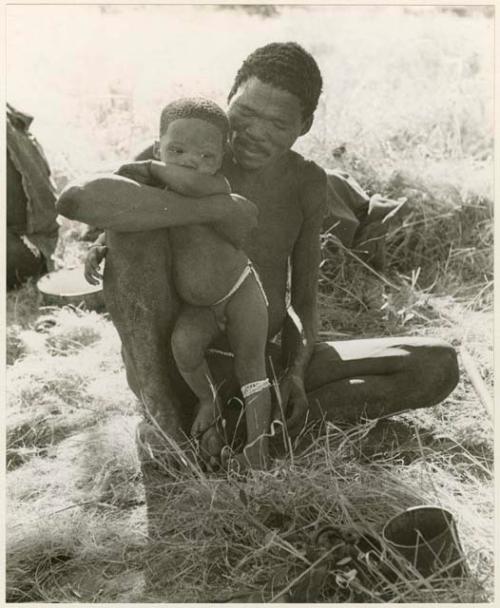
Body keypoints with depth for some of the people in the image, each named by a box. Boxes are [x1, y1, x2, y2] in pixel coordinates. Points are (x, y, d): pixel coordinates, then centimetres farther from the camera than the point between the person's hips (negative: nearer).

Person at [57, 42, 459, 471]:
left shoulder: (307, 184, 3)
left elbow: (304, 301, 8)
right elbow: (76, 199, -31)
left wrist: (295, 372, -12)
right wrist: (219, 208, -31)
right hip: (171, 371, -3)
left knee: (440, 365, -8)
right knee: (137, 229, -29)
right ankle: (169, 425, -20)